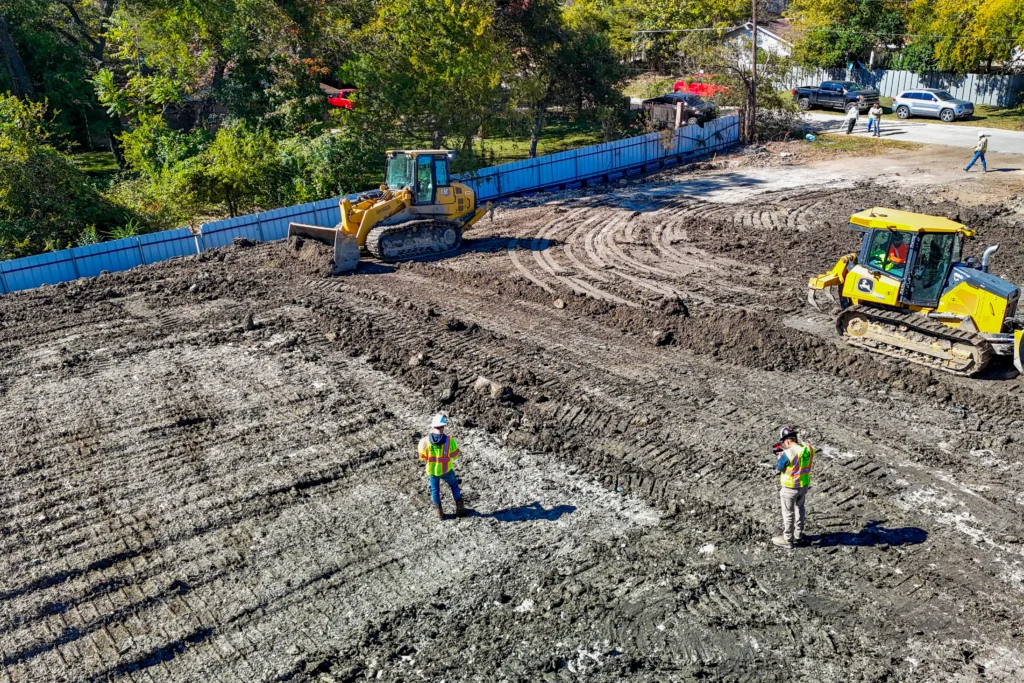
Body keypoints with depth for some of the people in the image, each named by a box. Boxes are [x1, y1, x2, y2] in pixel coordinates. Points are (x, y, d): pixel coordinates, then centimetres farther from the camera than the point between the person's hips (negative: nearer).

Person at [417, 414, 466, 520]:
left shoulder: (425, 441, -19)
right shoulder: (449, 440, -22)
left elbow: (422, 457, -6)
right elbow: (455, 456, -10)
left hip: (432, 471, 1)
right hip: (446, 470, -1)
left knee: (435, 490, 23)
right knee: (454, 485, 25)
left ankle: (439, 512, 32)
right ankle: (459, 507, 29)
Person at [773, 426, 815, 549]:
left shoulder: (787, 454, -28)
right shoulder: (808, 449, -8)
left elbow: (778, 469, -13)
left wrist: (779, 456, 3)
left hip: (790, 488, -7)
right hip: (804, 485, 7)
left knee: (788, 513, 10)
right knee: (800, 509, 24)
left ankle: (787, 540, 23)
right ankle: (798, 536, 39)